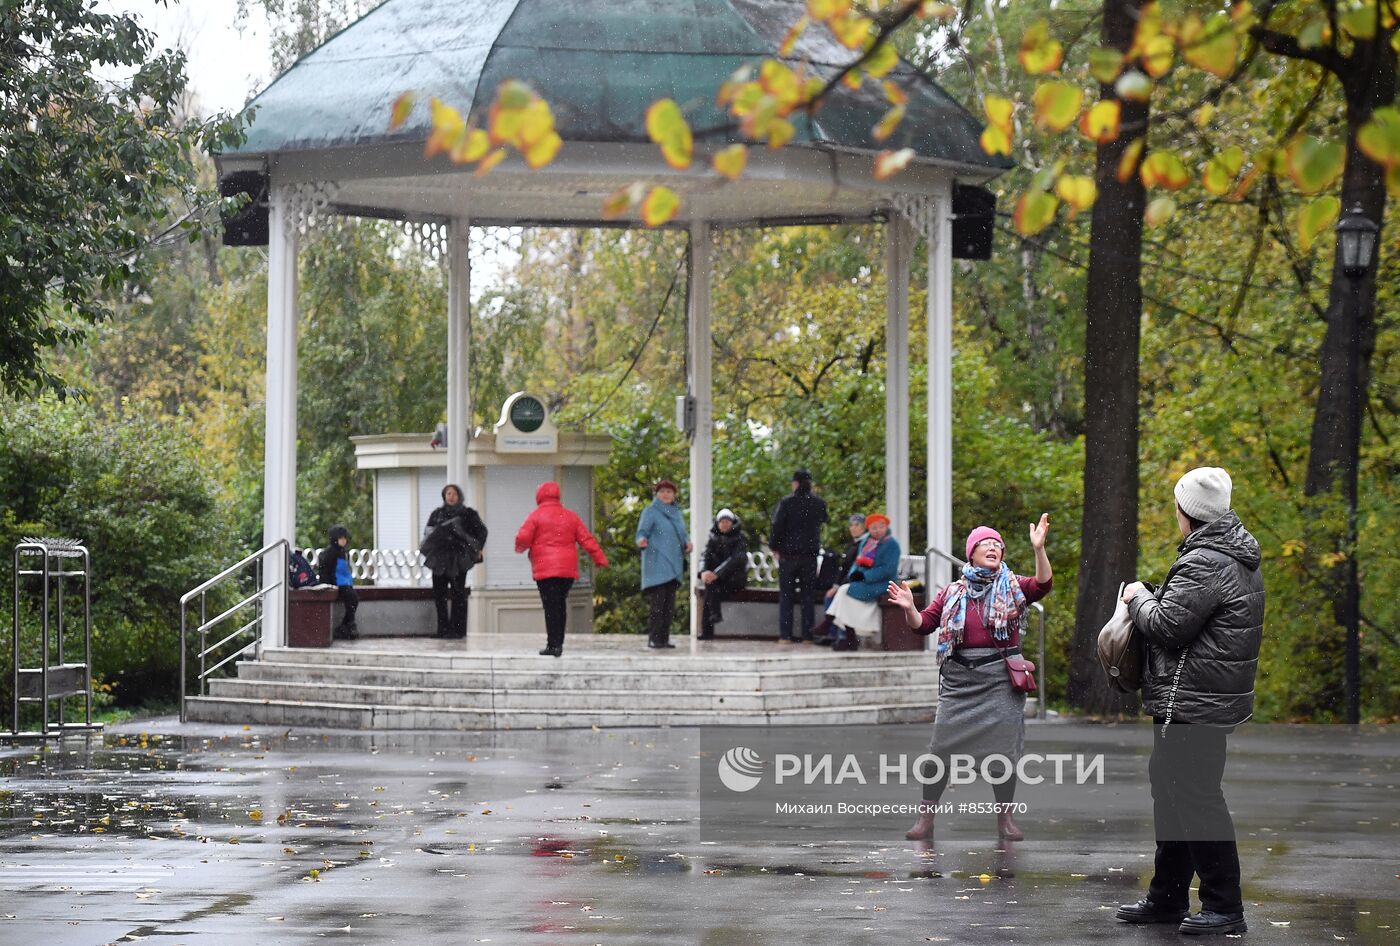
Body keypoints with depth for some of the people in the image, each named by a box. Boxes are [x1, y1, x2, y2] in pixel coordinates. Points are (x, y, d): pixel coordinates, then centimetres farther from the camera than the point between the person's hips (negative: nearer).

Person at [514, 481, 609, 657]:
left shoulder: (536, 515, -3)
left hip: (545, 570, -5)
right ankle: (558, 643, 15)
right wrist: (600, 559, 10)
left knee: (551, 607, -6)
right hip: (568, 569, 5)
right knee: (560, 605, 14)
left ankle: (553, 644, -10)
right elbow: (586, 539, 8)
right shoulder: (570, 516, 11)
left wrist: (520, 547, 13)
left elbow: (523, 538, -9)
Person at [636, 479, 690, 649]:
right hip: (657, 565, -7)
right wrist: (641, 541, -33)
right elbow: (642, 531, -10)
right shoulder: (650, 512, -2)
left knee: (669, 603, 6)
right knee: (657, 602, -11)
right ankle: (653, 639, -9)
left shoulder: (677, 513, 17)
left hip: (673, 565, 7)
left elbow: (683, 534, 22)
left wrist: (687, 543, 0)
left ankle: (664, 639, 10)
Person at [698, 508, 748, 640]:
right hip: (719, 578, 4)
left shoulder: (740, 538, -4)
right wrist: (704, 571, -23)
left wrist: (716, 574, -29)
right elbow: (705, 556, 0)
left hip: (736, 576, -4)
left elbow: (735, 559, -17)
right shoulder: (714, 538, 11)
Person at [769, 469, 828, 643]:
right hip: (810, 554, 2)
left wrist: (774, 547, 2)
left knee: (786, 594, 3)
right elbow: (823, 521, 16)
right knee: (808, 595, 8)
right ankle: (808, 635, 5)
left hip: (788, 554, -2)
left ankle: (785, 635, -2)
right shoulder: (819, 503, 0)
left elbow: (777, 526, -9)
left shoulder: (786, 502, -10)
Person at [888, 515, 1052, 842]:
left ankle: (1005, 819, 12)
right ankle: (925, 818, 5)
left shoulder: (1011, 588, 6)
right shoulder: (953, 593, 11)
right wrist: (909, 608, -12)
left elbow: (1042, 585, -13)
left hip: (1000, 680, -1)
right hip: (959, 680, 1)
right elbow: (923, 624, 9)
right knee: (941, 749, -2)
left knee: (1003, 750, -1)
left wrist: (1039, 548, -26)